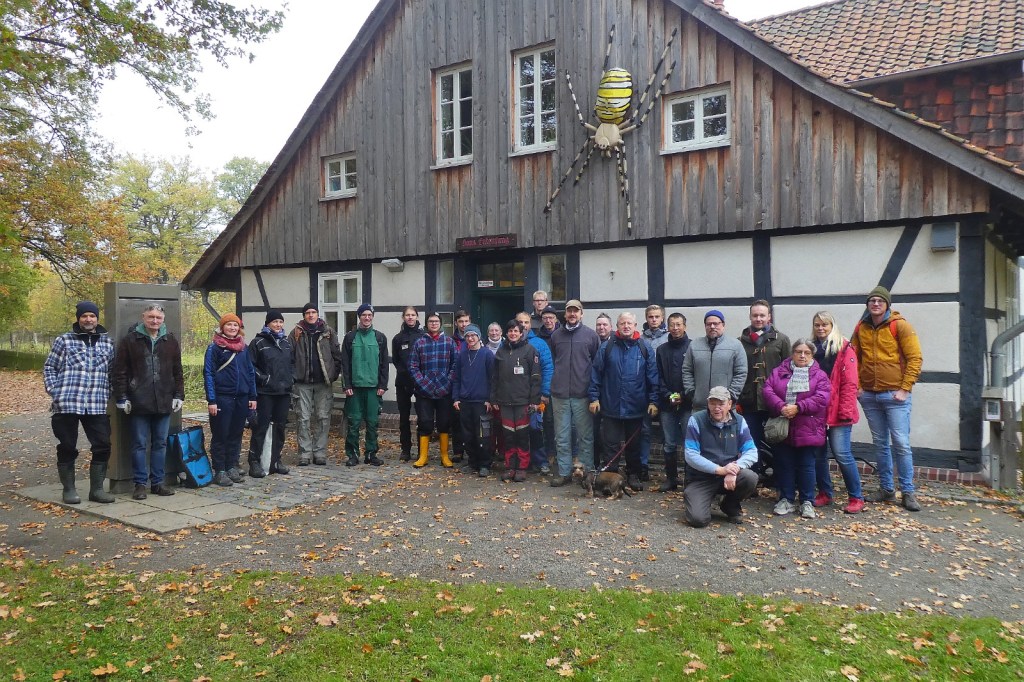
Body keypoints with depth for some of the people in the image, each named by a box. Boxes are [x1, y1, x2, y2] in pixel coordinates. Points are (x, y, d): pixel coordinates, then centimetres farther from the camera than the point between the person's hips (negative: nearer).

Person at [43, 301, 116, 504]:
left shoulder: (107, 343, 12)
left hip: (97, 406, 2)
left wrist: (107, 394, 5)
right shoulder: (64, 340, 4)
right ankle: (68, 489, 19)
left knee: (102, 446, 1)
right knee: (67, 448, 6)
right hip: (67, 404, -2)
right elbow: (49, 368, 6)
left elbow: (113, 371, 16)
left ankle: (96, 489, 14)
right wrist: (55, 392, -4)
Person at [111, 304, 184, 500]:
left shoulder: (171, 341, 9)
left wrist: (179, 396, 7)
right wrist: (122, 398, -5)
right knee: (139, 445, 3)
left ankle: (157, 482, 18)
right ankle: (140, 484, 12)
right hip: (138, 403, -3)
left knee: (160, 444, 9)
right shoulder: (130, 340, 0)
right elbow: (119, 372, -1)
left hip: (164, 403, 3)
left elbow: (178, 372, 12)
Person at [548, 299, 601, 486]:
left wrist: (594, 390, 2)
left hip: (583, 394, -2)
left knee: (586, 436, 3)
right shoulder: (556, 335, 10)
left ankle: (587, 472, 13)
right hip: (559, 394, 3)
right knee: (562, 437, 7)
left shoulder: (591, 335, 2)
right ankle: (564, 472, 15)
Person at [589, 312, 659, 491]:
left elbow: (652, 376, 0)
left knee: (633, 444, 13)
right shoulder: (607, 347, 1)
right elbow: (596, 373, 2)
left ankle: (633, 475, 28)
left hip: (635, 407, 0)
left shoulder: (645, 348, 0)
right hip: (610, 406, 0)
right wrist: (594, 397, -2)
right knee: (610, 443, 5)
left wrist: (653, 401, -4)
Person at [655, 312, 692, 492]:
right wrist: (668, 396, -5)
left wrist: (685, 396, -11)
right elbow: (659, 377, 8)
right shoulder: (662, 350, 11)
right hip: (668, 404, 3)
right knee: (669, 444, 8)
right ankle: (671, 478, 17)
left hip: (688, 403, -3)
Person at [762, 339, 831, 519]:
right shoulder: (778, 372, 8)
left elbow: (821, 398, -11)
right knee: (784, 465, 7)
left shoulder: (819, 375, 3)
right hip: (783, 428, 2)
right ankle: (787, 500, 19)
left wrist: (798, 407, -21)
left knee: (806, 466, 4)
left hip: (808, 429, -2)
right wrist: (781, 407, -20)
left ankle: (807, 502, 16)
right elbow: (767, 391, -3)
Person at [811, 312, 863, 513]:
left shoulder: (844, 349, -3)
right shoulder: (812, 349, 12)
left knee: (841, 454, -8)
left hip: (837, 412, -5)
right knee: (818, 454, 9)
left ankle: (856, 498, 6)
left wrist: (845, 411, -15)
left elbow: (849, 383, -9)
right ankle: (825, 494, 22)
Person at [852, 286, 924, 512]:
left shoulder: (900, 325, -5)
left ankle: (908, 492, 6)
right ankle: (886, 489, 20)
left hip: (895, 395, -4)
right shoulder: (861, 328, 8)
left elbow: (915, 358, -8)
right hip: (869, 396, 4)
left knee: (901, 444, -4)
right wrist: (857, 386, 4)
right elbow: (853, 359, 13)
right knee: (880, 444, 10)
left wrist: (905, 389, -11)